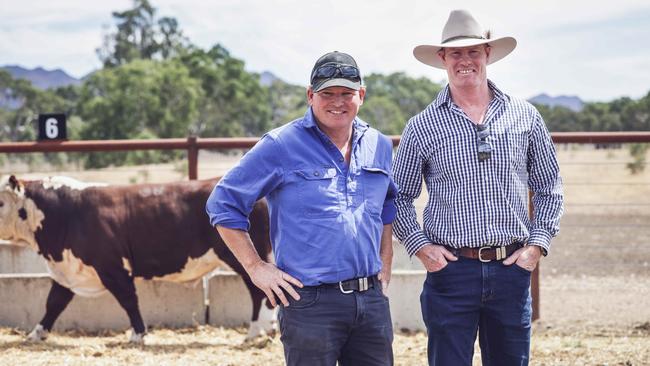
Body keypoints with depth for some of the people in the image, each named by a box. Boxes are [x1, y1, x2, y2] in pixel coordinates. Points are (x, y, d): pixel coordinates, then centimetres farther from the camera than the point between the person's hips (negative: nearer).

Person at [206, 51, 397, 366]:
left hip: (372, 301, 5)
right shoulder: (280, 146, -6)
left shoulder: (379, 146, 11)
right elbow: (223, 204, -2)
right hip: (311, 302, -5)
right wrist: (255, 267, -6)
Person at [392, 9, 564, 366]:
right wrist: (419, 246, -3)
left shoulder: (526, 117, 5)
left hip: (512, 269, 2)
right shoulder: (422, 127, 1)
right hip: (451, 268, -2)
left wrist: (538, 243, 2)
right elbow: (400, 196, 9)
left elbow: (548, 188, 12)